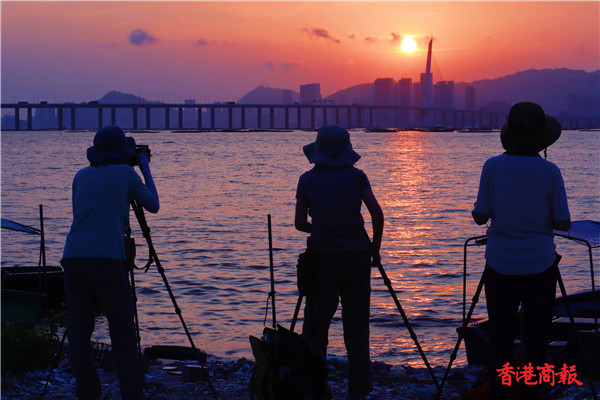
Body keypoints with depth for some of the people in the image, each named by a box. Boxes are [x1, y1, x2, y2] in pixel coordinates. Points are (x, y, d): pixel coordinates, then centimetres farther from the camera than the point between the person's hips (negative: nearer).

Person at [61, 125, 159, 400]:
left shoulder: (81, 176, 18)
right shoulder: (125, 173, 8)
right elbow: (153, 206, 19)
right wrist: (145, 168, 30)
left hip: (73, 260, 4)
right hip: (106, 260, -4)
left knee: (78, 332, 7)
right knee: (122, 331, 2)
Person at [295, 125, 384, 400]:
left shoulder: (307, 179, 6)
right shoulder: (355, 176, 5)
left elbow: (300, 223, 5)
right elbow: (376, 213, -3)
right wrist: (375, 249, 7)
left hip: (323, 256, 0)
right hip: (357, 255, 1)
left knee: (316, 325, 6)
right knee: (356, 326, 6)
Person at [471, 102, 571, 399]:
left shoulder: (493, 167, -6)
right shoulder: (549, 172, -8)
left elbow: (480, 217, -4)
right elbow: (563, 224, -5)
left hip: (501, 265, 1)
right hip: (540, 264, -1)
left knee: (500, 339, 7)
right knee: (536, 339, 7)